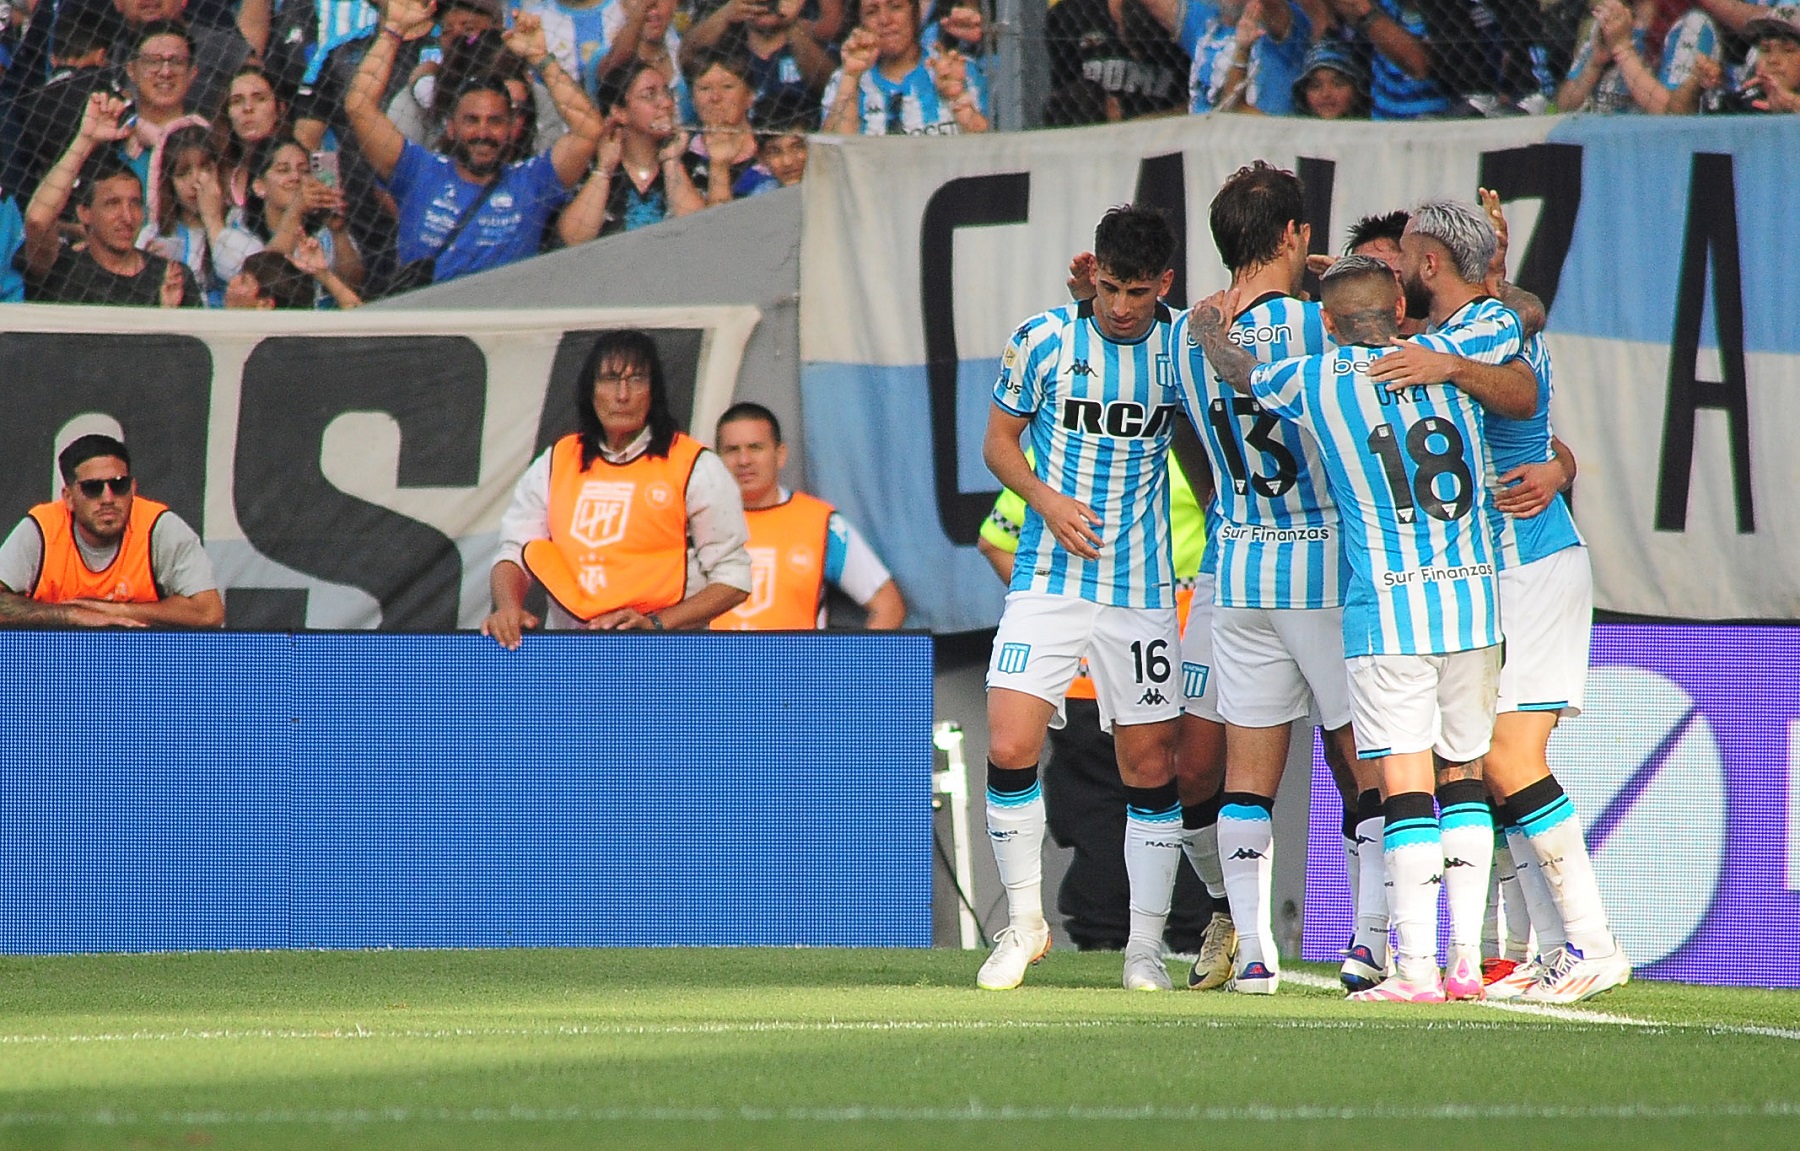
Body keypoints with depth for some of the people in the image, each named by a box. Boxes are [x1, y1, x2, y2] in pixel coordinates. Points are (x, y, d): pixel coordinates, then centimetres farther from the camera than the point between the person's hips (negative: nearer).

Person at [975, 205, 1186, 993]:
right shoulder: (1042, 341, -4)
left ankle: (1145, 944, 11)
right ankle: (1024, 921, 6)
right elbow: (999, 439, 5)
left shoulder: (1181, 346, -1)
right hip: (1048, 582, -1)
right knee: (1010, 749, -12)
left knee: (1150, 765, 1)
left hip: (1143, 592, 1)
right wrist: (1045, 498, -11)